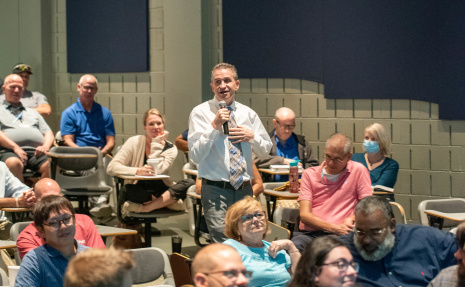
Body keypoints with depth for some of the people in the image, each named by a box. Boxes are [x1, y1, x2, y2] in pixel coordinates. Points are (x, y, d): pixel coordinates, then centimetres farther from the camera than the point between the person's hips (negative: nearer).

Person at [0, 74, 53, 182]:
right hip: (10, 151, -3)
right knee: (13, 164, -41)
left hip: (36, 152, 3)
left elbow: (48, 133, 27)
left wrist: (45, 146, 3)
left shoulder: (32, 112, 36)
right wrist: (15, 147, -13)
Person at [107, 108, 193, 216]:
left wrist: (157, 143, -14)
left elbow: (157, 171, -19)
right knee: (126, 191, -37)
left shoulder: (171, 149, -1)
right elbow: (111, 168, -13)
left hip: (161, 191, 2)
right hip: (139, 192, -2)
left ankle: (143, 208, -27)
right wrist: (137, 171, -28)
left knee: (189, 183, -26)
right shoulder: (134, 142, -3)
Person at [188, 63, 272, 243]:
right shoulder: (200, 113, -1)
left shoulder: (248, 114, 12)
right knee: (222, 244, -15)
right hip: (216, 190, -4)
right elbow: (195, 156, -9)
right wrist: (214, 127, -15)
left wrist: (252, 136, -2)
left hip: (244, 189, 4)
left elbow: (265, 151, 18)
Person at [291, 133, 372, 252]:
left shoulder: (359, 171, 8)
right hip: (311, 234, 1)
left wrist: (351, 219, -11)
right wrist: (335, 228, -13)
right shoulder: (309, 174, 11)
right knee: (294, 245, -36)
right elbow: (305, 215, 1)